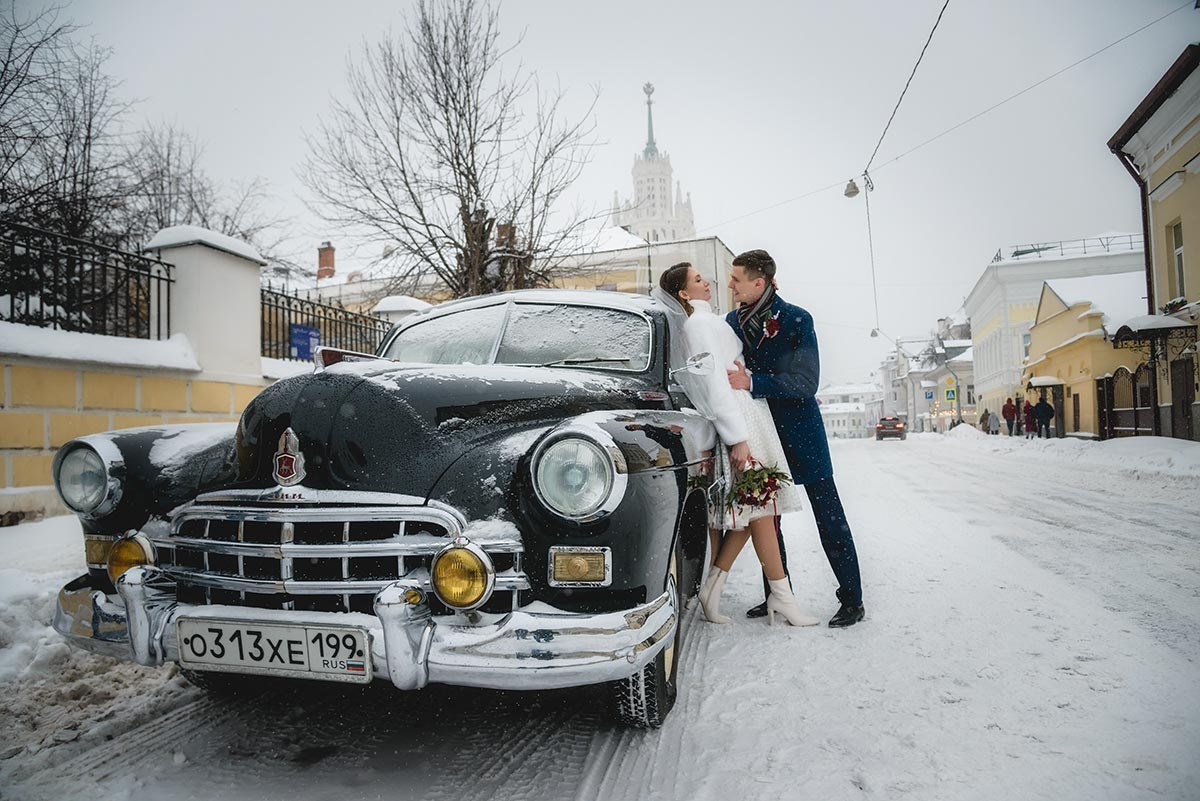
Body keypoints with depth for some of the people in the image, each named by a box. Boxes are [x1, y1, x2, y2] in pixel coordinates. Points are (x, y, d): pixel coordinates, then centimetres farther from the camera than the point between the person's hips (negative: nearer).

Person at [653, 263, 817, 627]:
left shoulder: (709, 322, 21)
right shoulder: (699, 324, -10)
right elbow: (714, 384, -17)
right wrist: (738, 438, -21)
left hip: (748, 417, 10)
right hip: (738, 422, -10)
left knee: (749, 512, 8)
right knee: (760, 510, -5)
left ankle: (712, 588, 11)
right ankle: (782, 597, 2)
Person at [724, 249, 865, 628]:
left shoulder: (796, 320, -12)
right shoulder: (732, 321, 4)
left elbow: (805, 383, -19)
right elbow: (726, 374, 14)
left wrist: (753, 382, -29)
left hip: (800, 432, -5)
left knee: (829, 519, 0)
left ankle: (852, 601, 12)